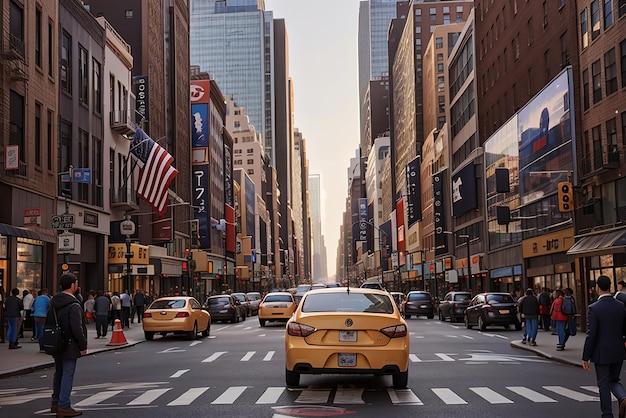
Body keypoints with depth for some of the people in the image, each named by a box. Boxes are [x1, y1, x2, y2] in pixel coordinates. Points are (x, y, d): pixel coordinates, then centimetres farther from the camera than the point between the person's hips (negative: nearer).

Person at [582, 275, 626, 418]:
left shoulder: (593, 308, -15)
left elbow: (591, 335, -17)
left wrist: (585, 358, -11)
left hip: (601, 354, -4)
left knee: (604, 385, 8)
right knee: (614, 381, 18)